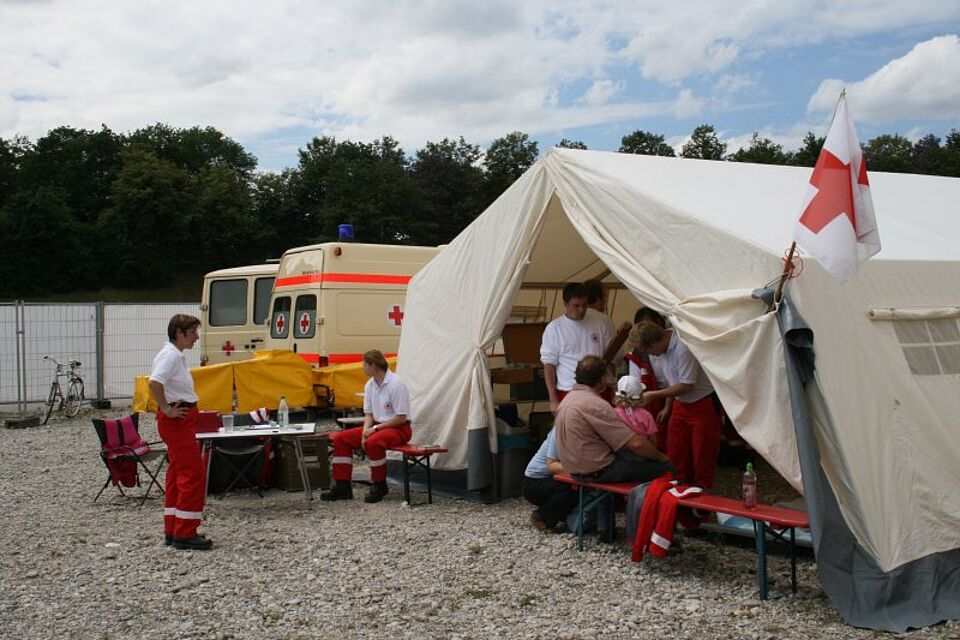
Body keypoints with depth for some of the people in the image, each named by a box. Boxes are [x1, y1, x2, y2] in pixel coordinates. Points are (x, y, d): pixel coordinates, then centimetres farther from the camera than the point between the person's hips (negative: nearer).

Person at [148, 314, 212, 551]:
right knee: (193, 475, -8)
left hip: (181, 420, 11)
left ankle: (173, 531, 21)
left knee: (178, 474, 14)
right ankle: (184, 534, -3)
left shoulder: (177, 355, 15)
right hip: (178, 420, -11)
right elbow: (154, 383, -31)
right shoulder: (171, 355, -16)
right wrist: (167, 410, -23)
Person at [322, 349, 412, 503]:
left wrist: (375, 428, -18)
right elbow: (369, 413, 14)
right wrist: (366, 430, -7)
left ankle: (379, 486, -16)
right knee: (340, 438, -4)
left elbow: (401, 417, -19)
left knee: (373, 442, -38)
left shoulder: (395, 384, -18)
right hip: (377, 426, 9)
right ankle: (342, 486, -3)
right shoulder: (370, 385, 7)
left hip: (399, 428, -8)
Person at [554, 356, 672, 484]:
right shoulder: (596, 404, -22)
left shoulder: (568, 398, 7)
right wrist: (661, 457, -5)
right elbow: (636, 444, -23)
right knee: (664, 466, -6)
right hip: (597, 472, -10)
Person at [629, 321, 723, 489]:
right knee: (675, 454, 8)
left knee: (702, 454, -1)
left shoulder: (683, 347, -28)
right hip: (681, 404, 8)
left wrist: (654, 395, -18)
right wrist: (668, 407, 15)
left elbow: (687, 385, -25)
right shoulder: (661, 348, -1)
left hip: (703, 403, -8)